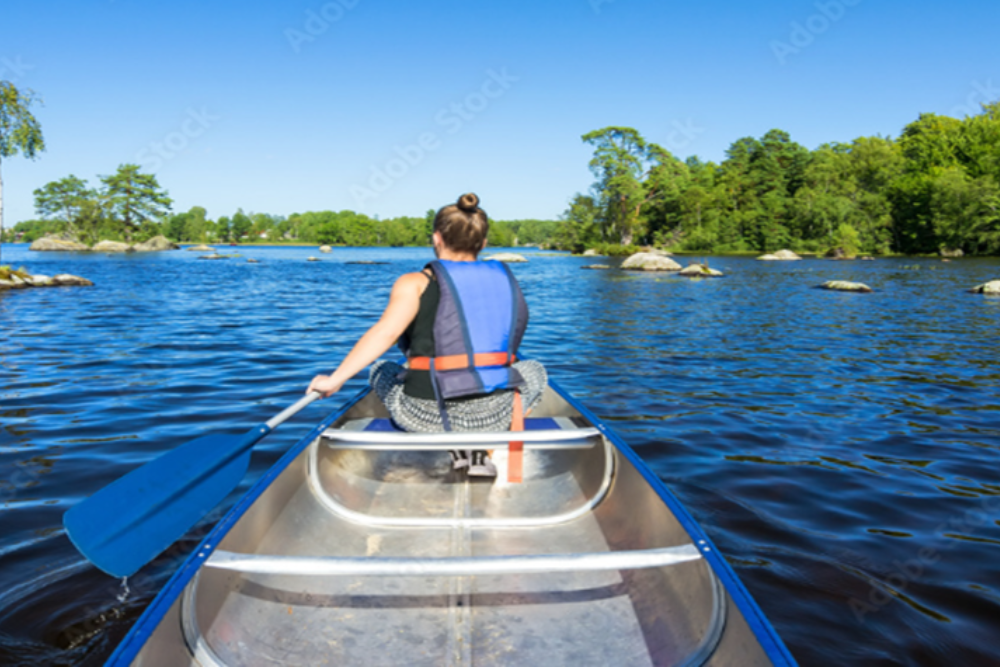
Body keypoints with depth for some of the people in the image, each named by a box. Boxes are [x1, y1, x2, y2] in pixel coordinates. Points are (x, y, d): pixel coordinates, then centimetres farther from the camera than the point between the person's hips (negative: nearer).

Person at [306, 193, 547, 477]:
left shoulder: (415, 283, -3)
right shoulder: (504, 279, 10)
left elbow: (385, 332, -17)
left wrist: (336, 379, -12)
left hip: (428, 417, -2)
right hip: (494, 416, 2)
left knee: (381, 370, 30)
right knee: (535, 371, 34)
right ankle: (484, 448, 8)